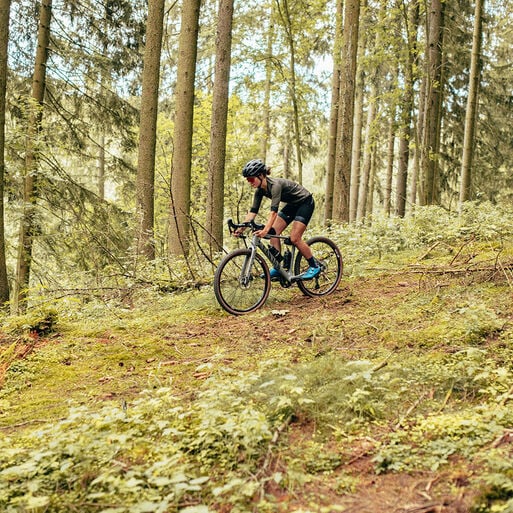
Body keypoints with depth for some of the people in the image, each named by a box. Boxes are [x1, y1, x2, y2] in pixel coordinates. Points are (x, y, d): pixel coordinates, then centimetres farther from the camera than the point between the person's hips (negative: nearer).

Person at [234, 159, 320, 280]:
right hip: (292, 204, 8)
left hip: (305, 202, -8)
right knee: (273, 232, -6)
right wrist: (241, 228, -18)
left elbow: (274, 211, -42)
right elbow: (253, 211, -8)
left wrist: (265, 230, -53)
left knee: (294, 238, -16)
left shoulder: (275, 185, -32)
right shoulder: (260, 190, -8)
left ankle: (314, 266, 0)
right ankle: (278, 268, -1)